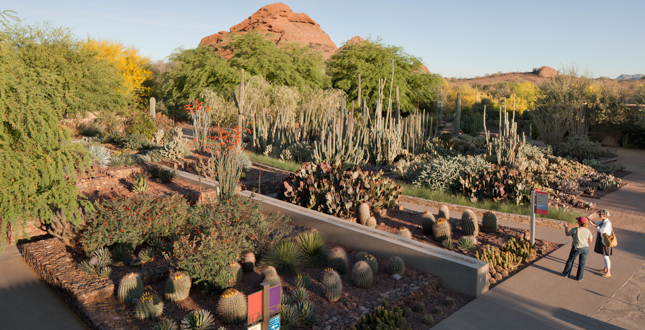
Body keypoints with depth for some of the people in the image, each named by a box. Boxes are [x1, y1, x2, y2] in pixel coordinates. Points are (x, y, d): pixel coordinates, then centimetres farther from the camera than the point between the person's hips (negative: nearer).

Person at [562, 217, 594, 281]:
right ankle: (579, 277, 20)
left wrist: (566, 227, 18)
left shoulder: (575, 229, -16)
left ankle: (566, 274, 29)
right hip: (585, 248, 2)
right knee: (582, 263, 13)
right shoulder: (588, 231, -7)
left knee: (570, 260, 17)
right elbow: (590, 240, 6)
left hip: (576, 248, -2)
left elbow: (567, 234, 0)